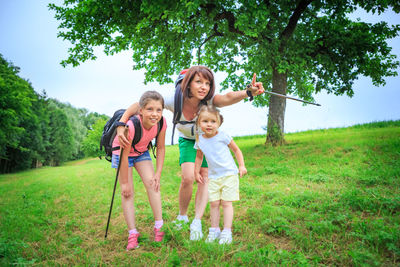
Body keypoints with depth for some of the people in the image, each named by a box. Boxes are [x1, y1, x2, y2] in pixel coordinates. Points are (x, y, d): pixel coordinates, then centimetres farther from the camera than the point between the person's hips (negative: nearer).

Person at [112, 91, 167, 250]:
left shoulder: (161, 123, -24)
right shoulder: (131, 126, -39)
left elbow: (161, 148, -9)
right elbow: (124, 156, -28)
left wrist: (158, 174, -11)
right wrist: (125, 182, -20)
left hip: (141, 152, 4)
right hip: (122, 152, -3)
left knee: (152, 183, -11)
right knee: (127, 192, -7)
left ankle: (158, 227, -2)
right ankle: (132, 233, 0)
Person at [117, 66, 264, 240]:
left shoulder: (209, 100, -33)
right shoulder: (175, 100, -31)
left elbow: (228, 98, -56)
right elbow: (138, 106, -26)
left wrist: (249, 92, -76)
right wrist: (121, 125, -38)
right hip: (187, 140, 0)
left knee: (204, 178, -8)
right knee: (188, 178, -14)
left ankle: (197, 222, 2)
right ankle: (182, 216, 11)